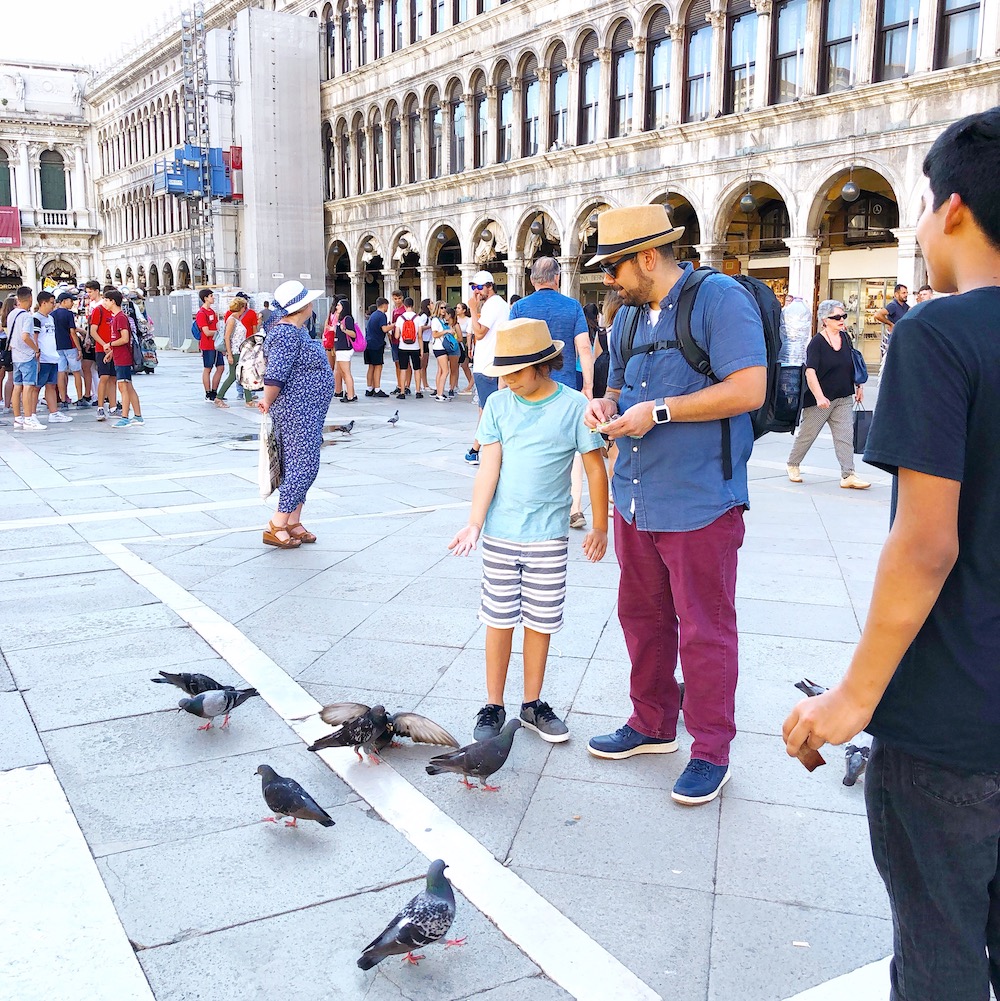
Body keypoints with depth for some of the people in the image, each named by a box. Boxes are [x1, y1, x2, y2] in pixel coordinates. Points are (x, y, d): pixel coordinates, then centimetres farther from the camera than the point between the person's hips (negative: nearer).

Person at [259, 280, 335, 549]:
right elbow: (275, 377, -24)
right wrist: (268, 403, -10)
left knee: (302, 466, 13)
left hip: (308, 412, 10)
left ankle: (293, 523, 20)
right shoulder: (287, 334, -20)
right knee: (303, 467, -8)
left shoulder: (297, 329, 13)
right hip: (297, 412, -10)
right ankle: (276, 527, -2)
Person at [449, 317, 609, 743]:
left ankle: (532, 704, 24)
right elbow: (488, 467, -3)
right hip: (500, 533, 1)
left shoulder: (574, 406, -6)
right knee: (499, 619, 7)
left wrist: (600, 527, 2)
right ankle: (493, 707, 19)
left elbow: (595, 468, -1)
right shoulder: (498, 404, 0)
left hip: (549, 535, -1)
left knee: (540, 621, 8)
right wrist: (474, 524, -11)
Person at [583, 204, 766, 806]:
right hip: (636, 501, 8)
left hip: (700, 503, -8)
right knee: (643, 619, 17)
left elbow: (749, 390, -20)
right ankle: (652, 725, 35)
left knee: (705, 631, 3)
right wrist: (607, 404, 2)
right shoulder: (628, 317, 15)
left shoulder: (720, 299, -11)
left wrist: (657, 412, -19)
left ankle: (711, 752, 18)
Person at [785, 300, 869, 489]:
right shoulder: (817, 343, -13)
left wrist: (859, 386, 19)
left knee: (845, 435, -2)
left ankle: (848, 475, -3)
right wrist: (819, 397, -30)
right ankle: (793, 464, 28)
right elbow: (810, 372, -21)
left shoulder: (845, 337, 6)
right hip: (820, 399, -5)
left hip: (844, 398, 5)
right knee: (807, 434, 8)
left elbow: (853, 364, 20)